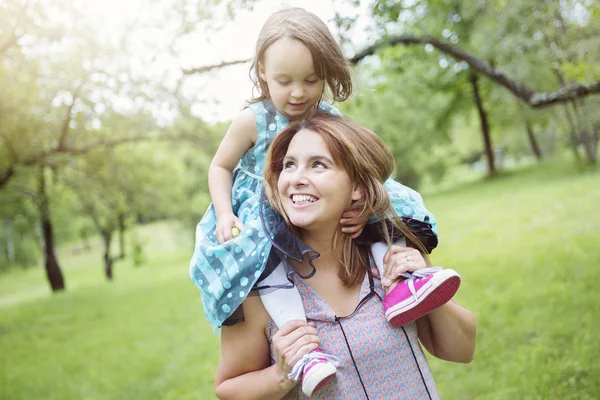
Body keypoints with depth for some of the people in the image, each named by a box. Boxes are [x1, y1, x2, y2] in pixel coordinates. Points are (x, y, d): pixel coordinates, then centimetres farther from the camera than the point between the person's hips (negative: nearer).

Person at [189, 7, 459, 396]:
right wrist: (224, 215, -15)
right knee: (262, 248, -38)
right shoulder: (253, 121, -10)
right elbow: (220, 167, 2)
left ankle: (398, 282, -25)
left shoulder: (332, 120, -4)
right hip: (261, 215, -4)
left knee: (387, 203, -12)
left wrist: (362, 210, -23)